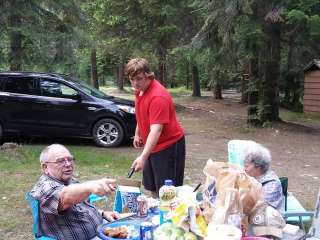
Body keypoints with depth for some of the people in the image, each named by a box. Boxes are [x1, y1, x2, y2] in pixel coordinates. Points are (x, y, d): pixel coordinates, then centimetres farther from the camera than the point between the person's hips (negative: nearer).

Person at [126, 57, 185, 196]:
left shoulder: (157, 96, -27)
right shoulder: (140, 90, 1)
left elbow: (156, 130, -34)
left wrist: (143, 157, -41)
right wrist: (137, 134, 19)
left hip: (168, 145, -9)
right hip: (152, 145, 9)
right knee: (152, 188, 17)